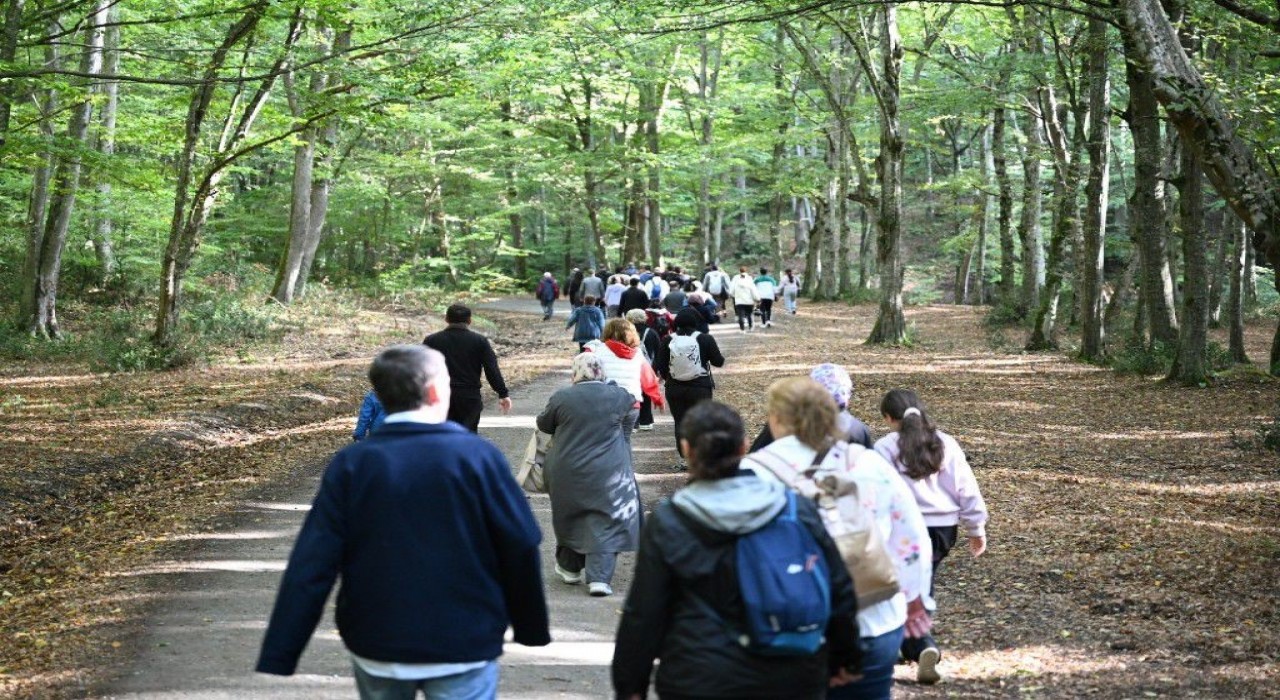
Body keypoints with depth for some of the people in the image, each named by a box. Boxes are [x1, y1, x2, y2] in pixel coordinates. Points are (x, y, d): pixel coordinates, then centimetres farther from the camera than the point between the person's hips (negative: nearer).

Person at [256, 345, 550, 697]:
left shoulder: (350, 464, -5)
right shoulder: (477, 456, -10)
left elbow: (311, 566, -10)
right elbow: (520, 547, -7)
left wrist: (278, 656, -8)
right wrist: (531, 628, 8)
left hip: (375, 647, 3)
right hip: (463, 648, -2)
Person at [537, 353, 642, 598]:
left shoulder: (561, 398, -9)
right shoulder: (616, 395, -6)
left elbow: (543, 424, 5)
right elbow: (632, 404, 17)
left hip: (567, 473, 1)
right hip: (607, 474, -1)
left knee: (571, 518, 19)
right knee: (604, 523, 3)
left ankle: (570, 568, 32)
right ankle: (599, 577, -7)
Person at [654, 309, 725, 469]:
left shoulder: (669, 341, -3)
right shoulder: (705, 339, -9)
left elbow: (660, 365, -1)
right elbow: (718, 362, -4)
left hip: (675, 388, 2)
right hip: (700, 388, -2)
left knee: (680, 423, 9)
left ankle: (684, 459, 10)